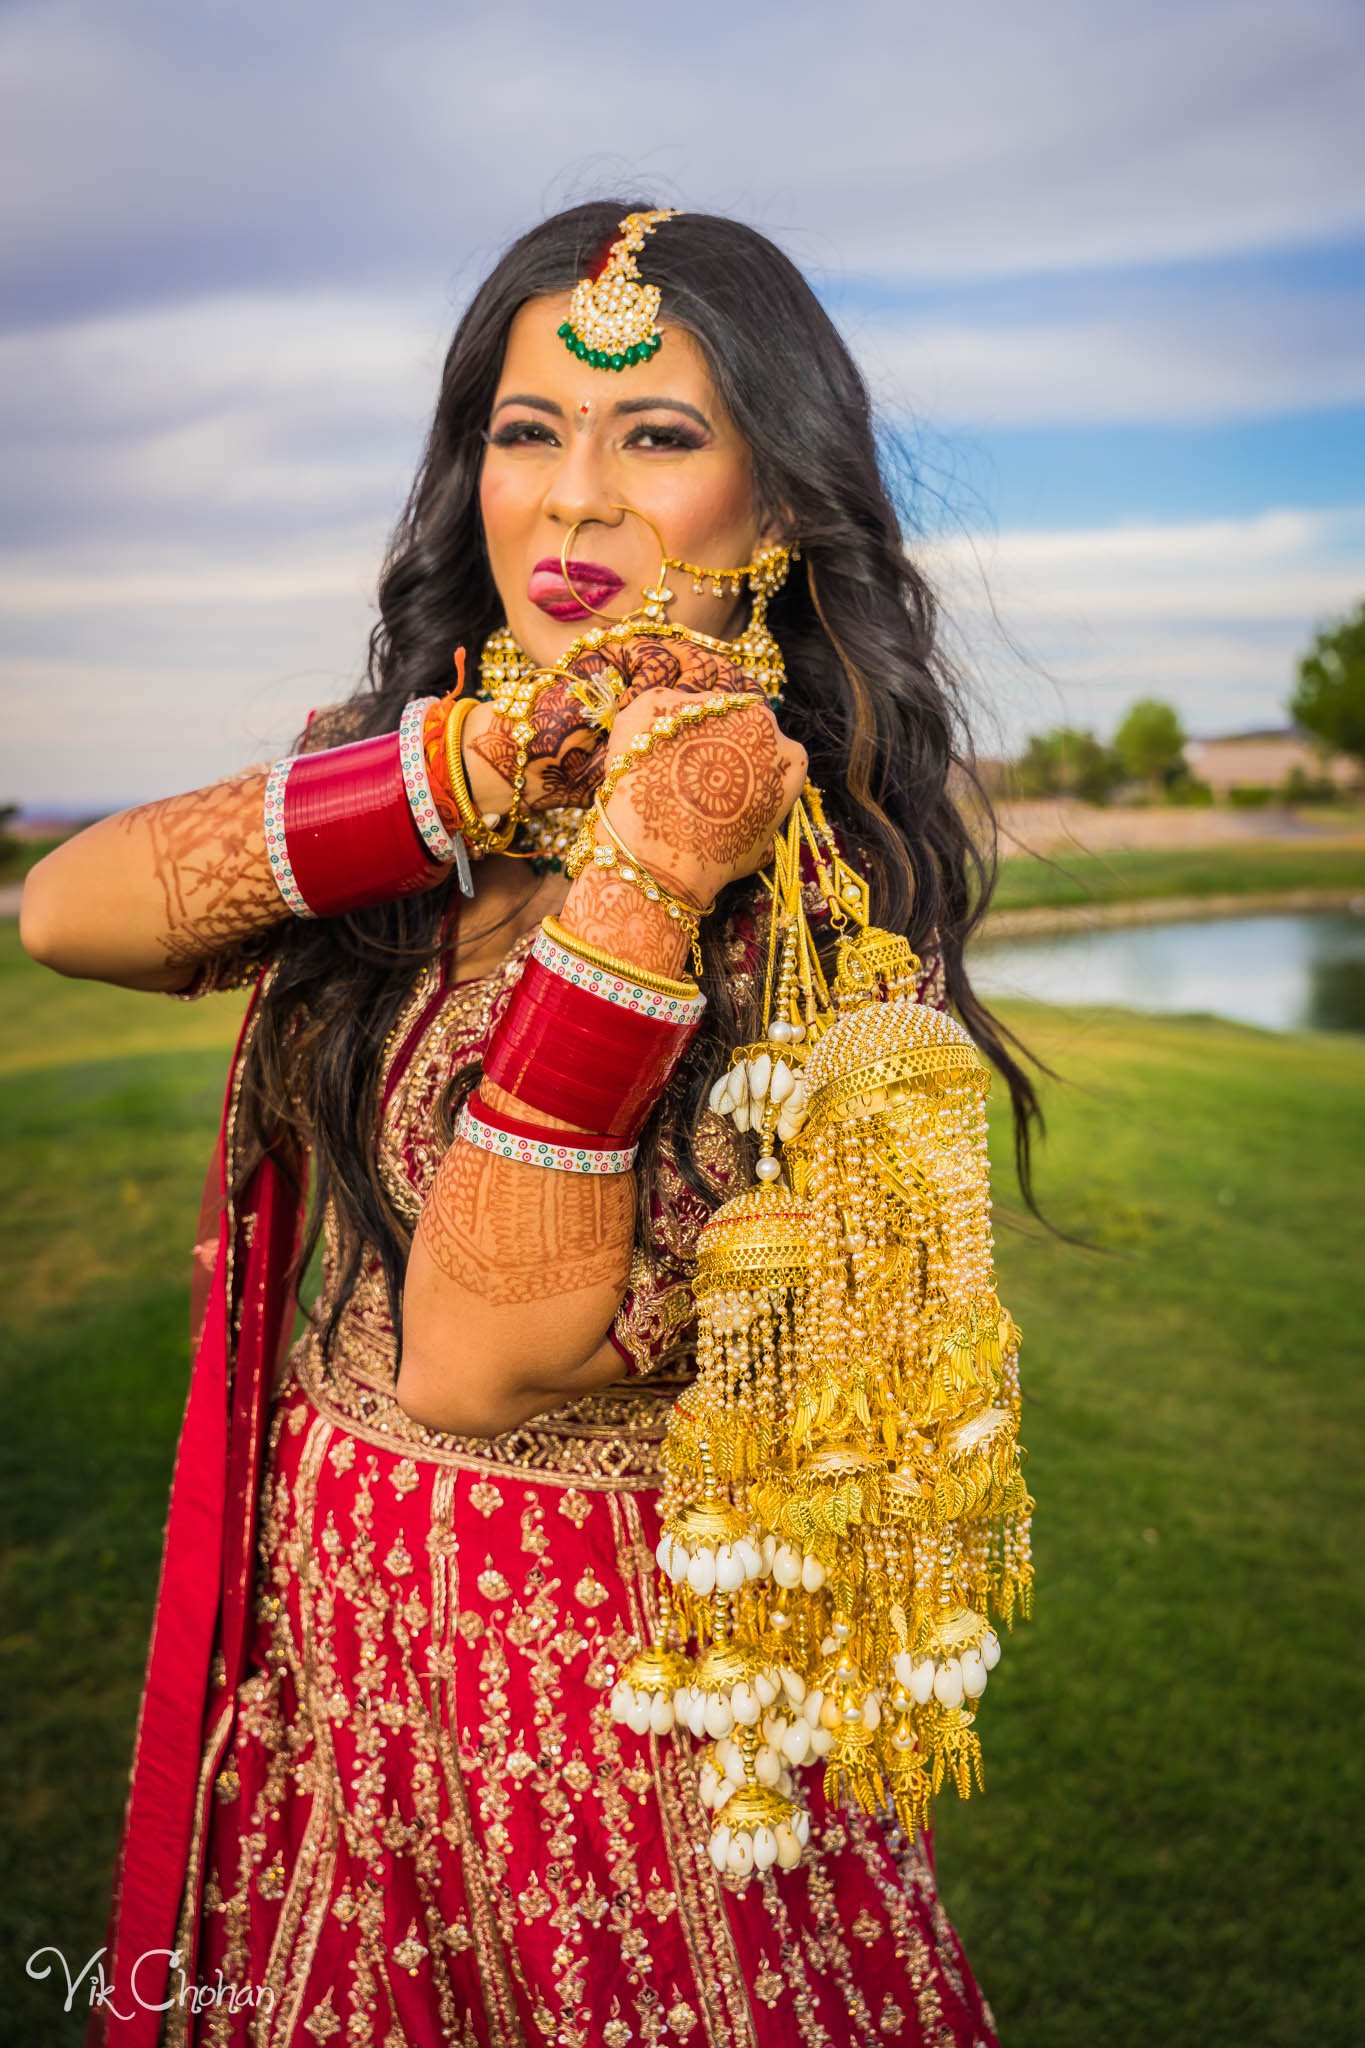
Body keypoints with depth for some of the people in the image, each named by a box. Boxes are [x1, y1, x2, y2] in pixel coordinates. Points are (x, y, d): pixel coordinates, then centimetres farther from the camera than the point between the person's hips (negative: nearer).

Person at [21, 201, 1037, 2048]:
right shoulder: (435, 747, 1)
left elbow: (480, 1363, -23)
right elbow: (66, 911, -15)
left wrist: (641, 889, -28)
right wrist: (473, 766, -23)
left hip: (603, 1676, -5)